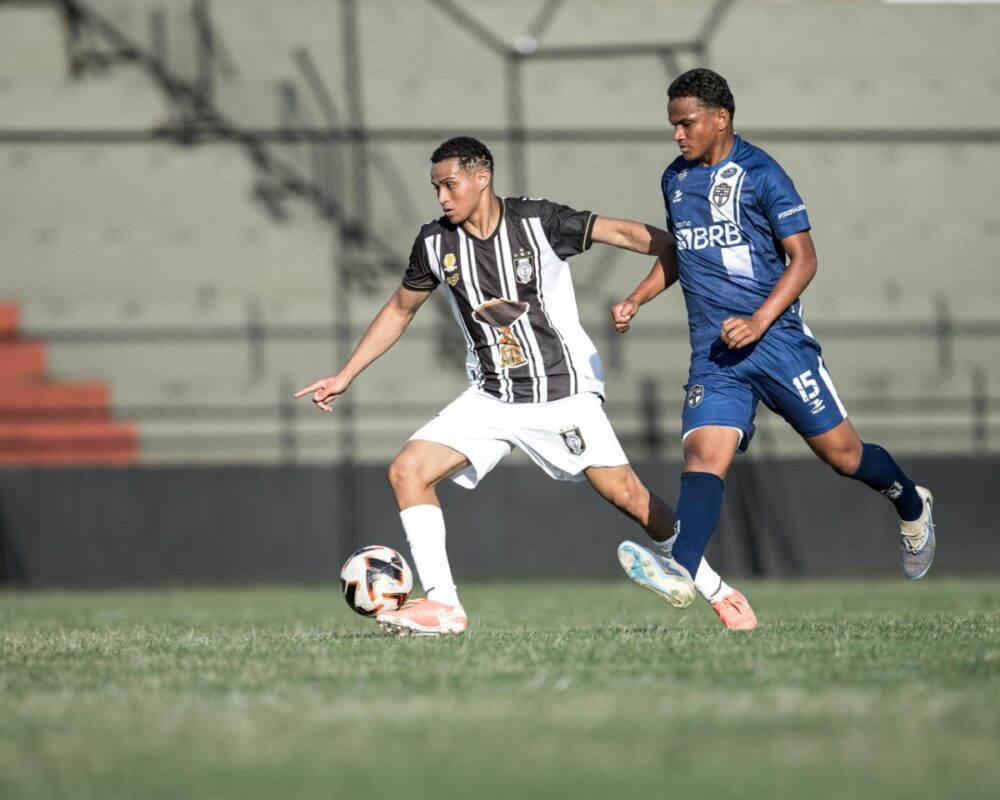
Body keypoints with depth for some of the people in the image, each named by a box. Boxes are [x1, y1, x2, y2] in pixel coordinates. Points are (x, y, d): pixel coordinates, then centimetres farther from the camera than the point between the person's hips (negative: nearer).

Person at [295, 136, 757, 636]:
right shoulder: (435, 243, 0)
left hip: (563, 392, -4)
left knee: (624, 493, -10)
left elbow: (624, 234, -14)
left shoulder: (539, 222, -13)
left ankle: (717, 591, 4)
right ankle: (441, 606, -9)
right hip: (491, 400, 4)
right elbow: (399, 311, 15)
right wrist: (344, 377, 15)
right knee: (407, 471, -11)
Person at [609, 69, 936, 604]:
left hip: (775, 336, -4)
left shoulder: (759, 174, -7)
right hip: (713, 352, 4)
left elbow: (803, 258, -8)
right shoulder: (675, 180, 12)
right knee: (703, 454, -17)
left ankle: (912, 509, 32)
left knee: (841, 452, 3)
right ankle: (679, 570, -36)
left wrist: (758, 322, -19)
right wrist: (636, 300, 14)